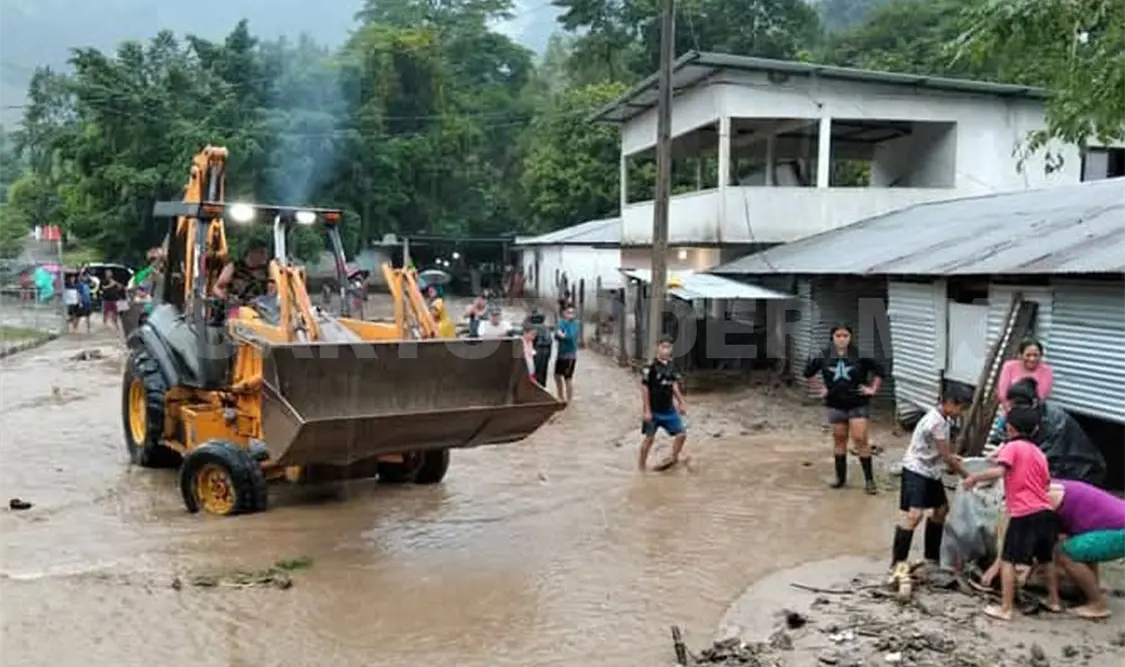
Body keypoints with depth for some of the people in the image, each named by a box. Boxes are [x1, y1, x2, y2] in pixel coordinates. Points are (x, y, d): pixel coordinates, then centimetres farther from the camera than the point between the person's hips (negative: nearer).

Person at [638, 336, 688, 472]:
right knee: (649, 438, 5)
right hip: (654, 411, -6)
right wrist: (647, 411, -15)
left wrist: (680, 403, 14)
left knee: (681, 433, 4)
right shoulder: (650, 367, -16)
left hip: (669, 409, 6)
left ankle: (674, 458, 24)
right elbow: (644, 389, -15)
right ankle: (641, 465, 20)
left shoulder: (671, 365, 3)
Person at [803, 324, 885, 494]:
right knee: (839, 439, 11)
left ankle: (869, 479, 0)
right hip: (836, 405, 3)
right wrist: (820, 388, 8)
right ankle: (840, 477, 24)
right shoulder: (824, 356, -3)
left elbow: (878, 370, 0)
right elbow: (808, 373, 12)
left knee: (860, 439, -7)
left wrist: (872, 389, -3)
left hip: (858, 403, -3)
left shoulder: (860, 355, -10)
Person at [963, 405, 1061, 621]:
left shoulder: (1012, 447, -6)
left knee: (1008, 561, -1)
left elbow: (999, 471, -22)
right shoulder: (1039, 453, 16)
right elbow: (1046, 483, 19)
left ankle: (1005, 609, -2)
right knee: (1047, 559, 25)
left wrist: (974, 477, -11)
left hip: (1024, 514, -7)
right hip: (1046, 512, 7)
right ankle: (1054, 600, 36)